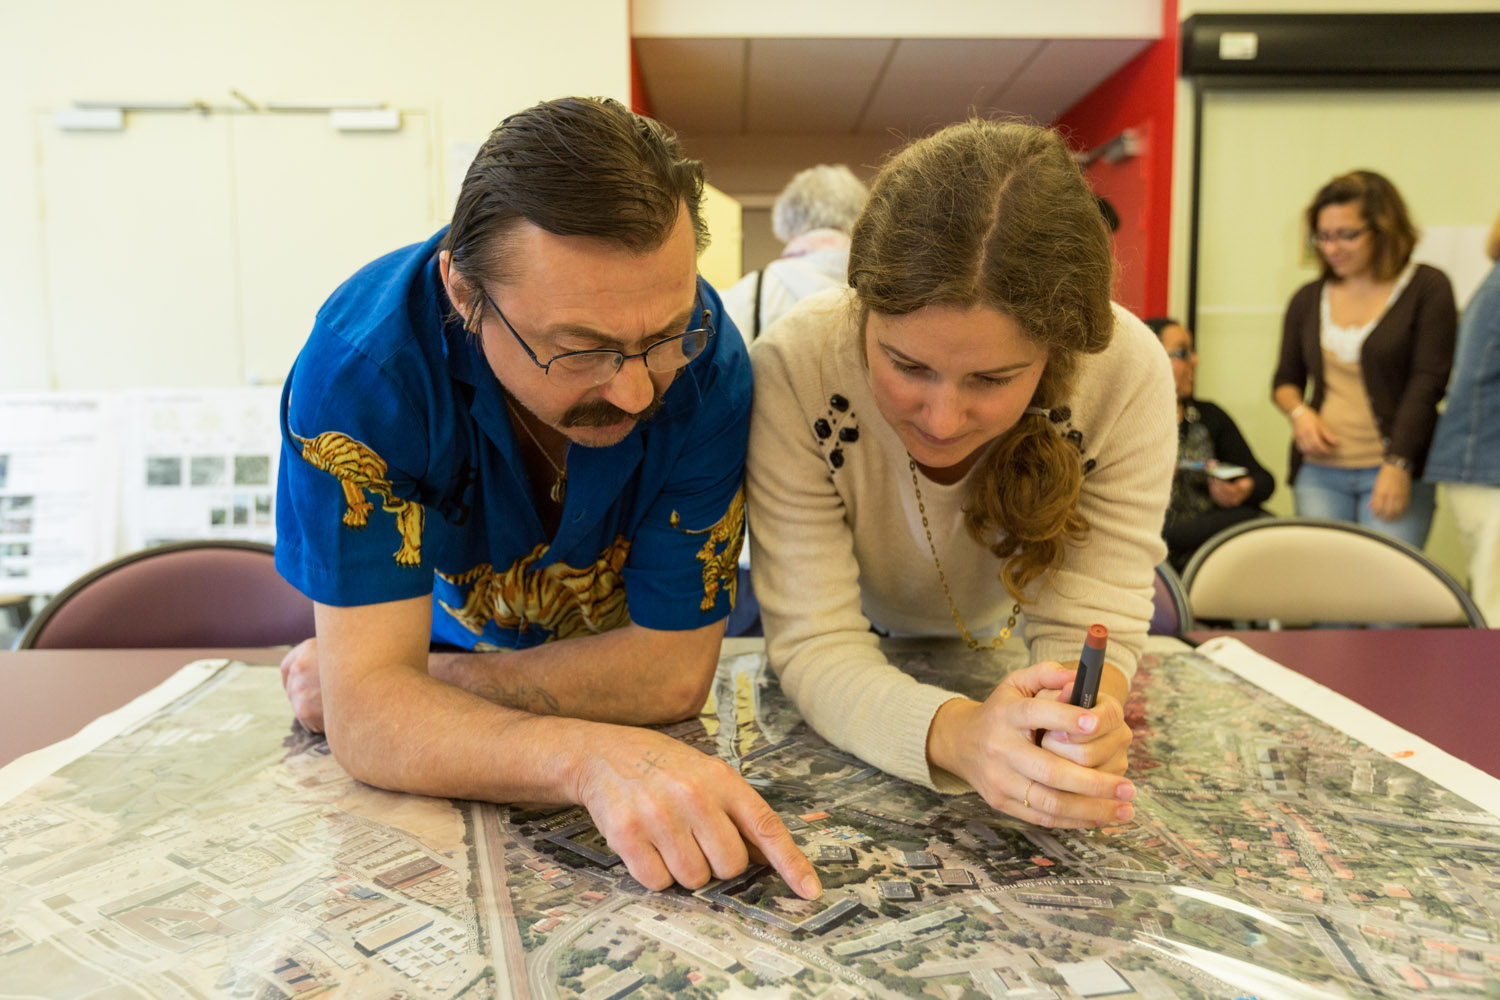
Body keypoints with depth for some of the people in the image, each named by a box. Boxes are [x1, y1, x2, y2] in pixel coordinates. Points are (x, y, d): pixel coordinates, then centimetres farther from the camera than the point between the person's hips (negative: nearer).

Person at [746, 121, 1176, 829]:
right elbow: (814, 641, -30)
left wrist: (1081, 723, -45)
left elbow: (1089, 623, -21)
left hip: (1005, 654, 2)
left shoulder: (1128, 374, -27)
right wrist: (957, 733, -51)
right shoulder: (794, 368, -31)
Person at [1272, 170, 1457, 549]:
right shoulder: (1308, 299, 13)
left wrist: (1397, 465, -12)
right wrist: (1298, 412, -2)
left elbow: (1427, 383, -6)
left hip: (1393, 472, -3)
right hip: (1318, 473, 4)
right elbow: (1285, 379, 21)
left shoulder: (1427, 288, 1)